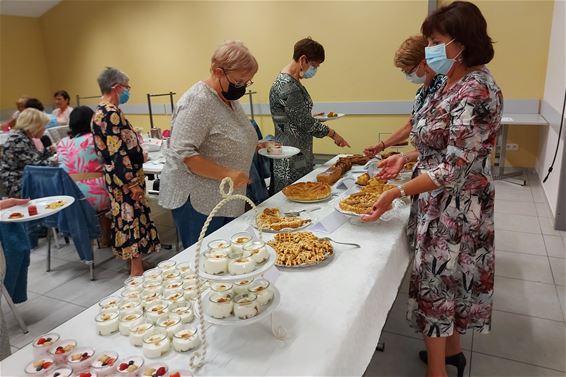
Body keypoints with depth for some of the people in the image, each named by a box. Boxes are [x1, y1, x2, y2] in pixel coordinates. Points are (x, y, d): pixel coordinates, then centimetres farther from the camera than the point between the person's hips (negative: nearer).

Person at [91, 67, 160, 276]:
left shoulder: (100, 111, 10)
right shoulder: (111, 114, -21)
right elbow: (118, 153, -24)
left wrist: (137, 153, 30)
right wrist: (132, 182, -21)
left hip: (117, 177, 10)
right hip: (125, 177, -10)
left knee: (124, 215, 18)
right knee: (133, 216, -1)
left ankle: (130, 255, 33)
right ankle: (137, 268, 9)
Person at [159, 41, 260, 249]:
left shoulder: (230, 98, 11)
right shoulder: (198, 101, -18)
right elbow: (182, 153, -24)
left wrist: (256, 145, 9)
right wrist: (225, 175, -28)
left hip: (225, 200, 9)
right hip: (196, 200, -8)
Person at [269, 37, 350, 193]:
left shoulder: (293, 81, 13)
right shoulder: (286, 86, -18)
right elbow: (305, 123, -18)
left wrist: (316, 117, 13)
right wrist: (333, 134, -7)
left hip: (301, 155, 10)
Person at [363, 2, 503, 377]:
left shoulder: (477, 92, -24)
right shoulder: (454, 83, 6)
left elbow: (454, 168, -26)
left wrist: (396, 193, -26)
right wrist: (406, 158, 6)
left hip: (455, 204, -9)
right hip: (444, 201, 9)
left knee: (436, 280, 3)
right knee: (451, 276, 21)